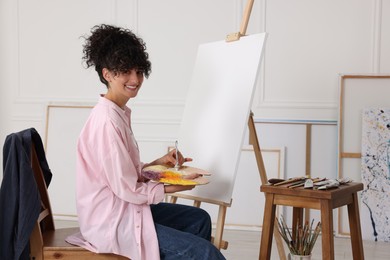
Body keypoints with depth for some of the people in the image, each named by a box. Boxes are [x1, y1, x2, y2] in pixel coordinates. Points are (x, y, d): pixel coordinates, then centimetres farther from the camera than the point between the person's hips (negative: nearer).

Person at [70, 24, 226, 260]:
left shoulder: (119, 113, 9)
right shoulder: (107, 121, -21)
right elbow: (127, 189, -20)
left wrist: (159, 163, 0)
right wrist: (173, 187, -9)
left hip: (124, 209, 10)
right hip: (111, 222, -10)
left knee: (199, 219, 20)